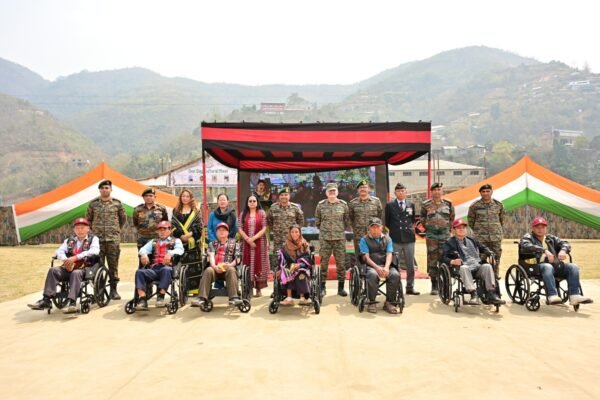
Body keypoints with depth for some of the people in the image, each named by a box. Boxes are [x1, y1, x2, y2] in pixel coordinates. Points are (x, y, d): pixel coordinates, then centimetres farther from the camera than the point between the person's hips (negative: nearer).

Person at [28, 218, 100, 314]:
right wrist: (65, 260, -14)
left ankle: (72, 303, -41)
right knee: (53, 270, -17)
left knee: (76, 273, -35)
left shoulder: (93, 239, 4)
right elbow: (59, 251, 10)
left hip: (87, 268, -5)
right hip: (70, 267, 5)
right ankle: (46, 300, -20)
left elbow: (94, 251, -14)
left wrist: (75, 257, -21)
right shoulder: (69, 240, 20)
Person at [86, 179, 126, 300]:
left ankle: (113, 290, 10)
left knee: (113, 265, 2)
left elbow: (123, 219, 16)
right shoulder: (93, 204, 7)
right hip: (97, 239, 0)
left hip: (113, 239, 0)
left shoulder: (117, 203, 6)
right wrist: (94, 230, 10)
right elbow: (88, 219, 17)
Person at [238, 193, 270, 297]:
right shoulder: (243, 214, 8)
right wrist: (248, 239, -10)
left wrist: (254, 238, -13)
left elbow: (264, 228, -3)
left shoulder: (262, 213, 3)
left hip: (260, 242, -1)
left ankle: (259, 289, 5)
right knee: (248, 265, 1)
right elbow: (240, 229, 2)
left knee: (259, 265, 0)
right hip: (247, 243, 2)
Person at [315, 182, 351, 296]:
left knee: (341, 263, 2)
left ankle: (341, 287, 13)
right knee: (323, 262, 2)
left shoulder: (343, 204, 4)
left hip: (340, 238, 0)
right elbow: (317, 221, 12)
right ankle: (322, 287, 12)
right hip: (324, 238, 0)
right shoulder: (320, 205, 3)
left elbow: (347, 221, 11)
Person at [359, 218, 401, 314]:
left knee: (395, 275, -30)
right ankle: (372, 302, -19)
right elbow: (366, 257, -3)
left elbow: (389, 255, 4)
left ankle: (389, 302, -14)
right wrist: (377, 267, -20)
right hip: (371, 266, -3)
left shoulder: (387, 239, 17)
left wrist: (386, 268, -17)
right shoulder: (364, 240, 9)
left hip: (385, 265, 3)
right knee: (373, 275, -38)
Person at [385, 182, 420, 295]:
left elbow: (413, 219, 20)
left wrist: (412, 228, 8)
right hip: (395, 239, -2)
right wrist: (393, 230, 5)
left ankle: (410, 287, 16)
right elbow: (387, 221, 8)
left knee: (410, 265, 6)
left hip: (409, 238, 2)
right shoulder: (390, 205, 2)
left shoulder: (411, 204, 9)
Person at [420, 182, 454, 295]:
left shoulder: (448, 204, 7)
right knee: (432, 259, -1)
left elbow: (452, 218, 16)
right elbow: (422, 218, 12)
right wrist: (428, 228, 8)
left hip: (445, 235, 1)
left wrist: (447, 228, 11)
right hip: (431, 236, -1)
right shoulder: (425, 204, 3)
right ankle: (434, 285, 8)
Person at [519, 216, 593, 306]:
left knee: (573, 267, -15)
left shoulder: (551, 238, 28)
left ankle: (574, 295, -23)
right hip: (537, 266, -6)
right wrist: (544, 250, -24)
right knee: (548, 267, -38)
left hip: (555, 265, 6)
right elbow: (526, 246, -13)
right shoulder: (528, 237, 9)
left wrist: (563, 250, -8)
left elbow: (564, 243, 17)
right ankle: (552, 296, -46)